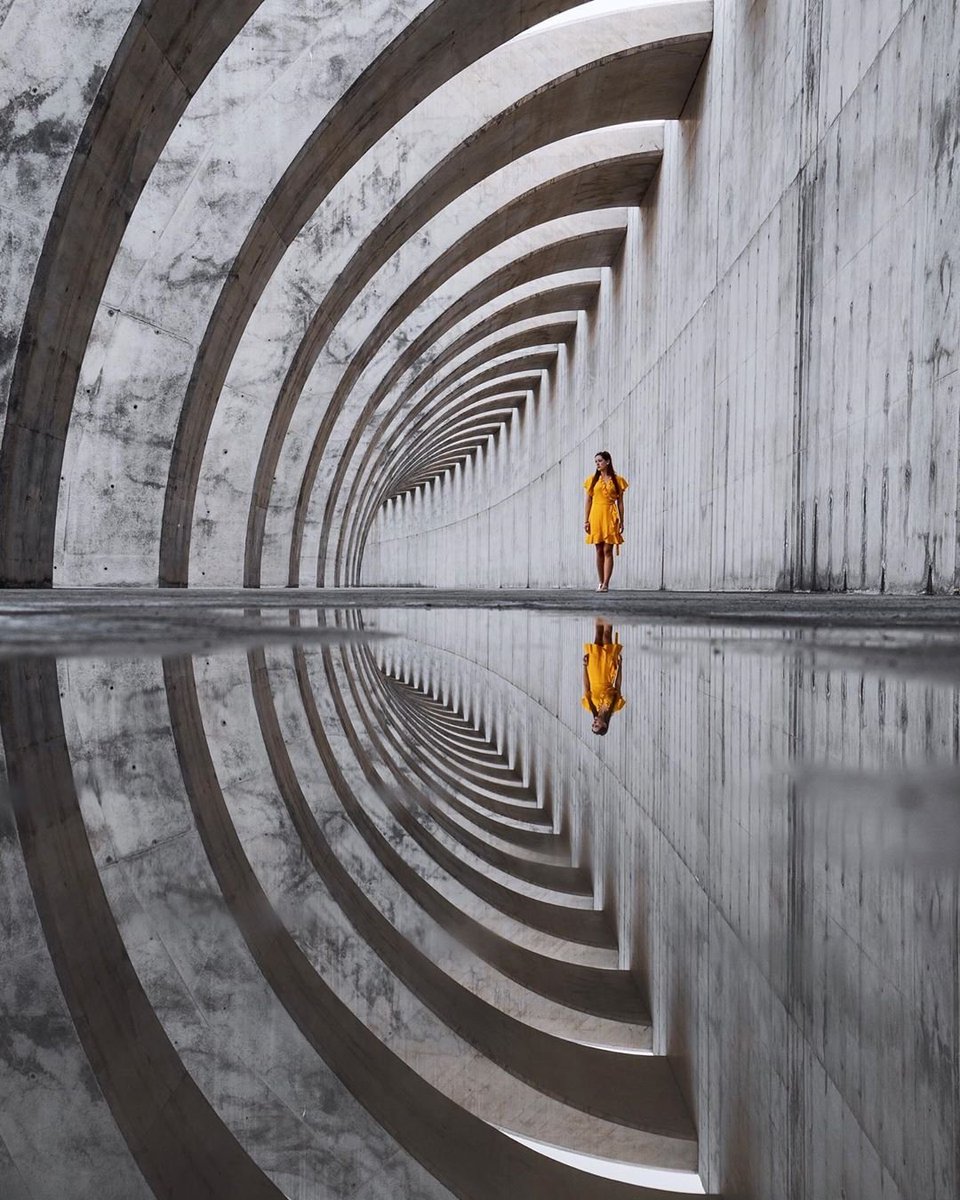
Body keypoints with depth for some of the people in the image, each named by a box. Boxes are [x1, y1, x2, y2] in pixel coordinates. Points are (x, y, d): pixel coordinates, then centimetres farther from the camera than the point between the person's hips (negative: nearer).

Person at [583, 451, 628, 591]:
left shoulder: (617, 480, 5)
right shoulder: (592, 480, 10)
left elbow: (620, 502, 6)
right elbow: (588, 501, 9)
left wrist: (621, 521, 0)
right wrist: (586, 520, 2)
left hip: (610, 516, -2)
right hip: (596, 516, 2)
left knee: (608, 550, -7)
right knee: (599, 551, 4)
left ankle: (606, 584, -10)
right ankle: (601, 582, 12)